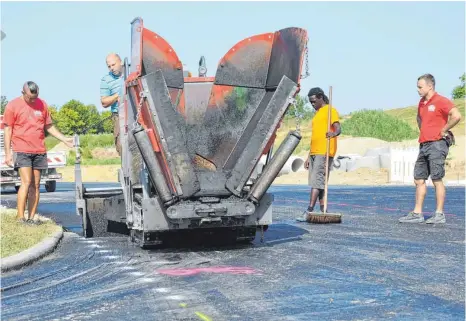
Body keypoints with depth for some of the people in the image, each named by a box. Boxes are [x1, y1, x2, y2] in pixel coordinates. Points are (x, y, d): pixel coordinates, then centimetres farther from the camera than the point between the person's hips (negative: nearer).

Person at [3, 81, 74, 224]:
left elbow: (49, 126, 16)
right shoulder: (13, 105, -2)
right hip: (22, 151, -4)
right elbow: (8, 130, -1)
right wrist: (8, 153, -6)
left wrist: (65, 139, 8)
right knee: (26, 182, -13)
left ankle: (31, 218, 7)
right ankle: (20, 218, -9)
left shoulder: (42, 104, 8)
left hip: (39, 151, 4)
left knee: (35, 185, 3)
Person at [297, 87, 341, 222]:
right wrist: (309, 157, 23)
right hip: (314, 153, 9)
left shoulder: (330, 110, -3)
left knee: (316, 181, -13)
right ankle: (323, 211, 9)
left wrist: (334, 133, -42)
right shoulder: (317, 114, 24)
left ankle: (309, 212, -17)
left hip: (324, 153, -9)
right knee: (317, 182, 7)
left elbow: (338, 128, -18)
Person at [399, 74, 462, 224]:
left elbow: (456, 116, -25)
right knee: (419, 179, 8)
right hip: (424, 145, 9)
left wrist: (443, 130, -15)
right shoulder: (422, 103, 16)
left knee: (437, 180, -5)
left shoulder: (441, 101, -11)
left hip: (436, 144, -9)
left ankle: (439, 214, 0)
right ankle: (417, 213, 12)